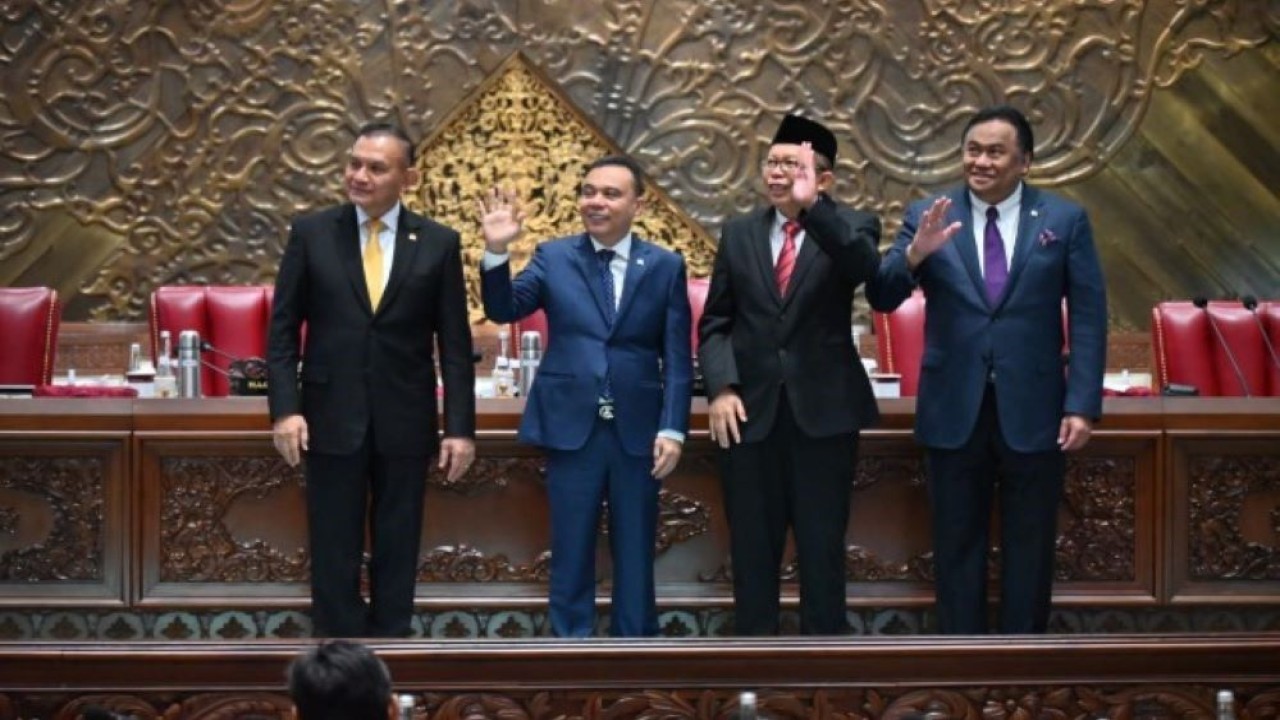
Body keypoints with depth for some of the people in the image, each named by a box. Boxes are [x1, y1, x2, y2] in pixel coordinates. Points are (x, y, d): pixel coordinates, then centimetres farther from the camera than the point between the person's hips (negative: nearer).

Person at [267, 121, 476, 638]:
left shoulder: (438, 243, 2)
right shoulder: (311, 234, 1)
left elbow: (454, 343, 2)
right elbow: (283, 330, 2)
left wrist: (460, 427, -3)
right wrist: (285, 409, -9)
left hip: (404, 422, 0)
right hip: (332, 418, 0)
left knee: (397, 554, 6)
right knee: (334, 555, 3)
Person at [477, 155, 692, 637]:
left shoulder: (665, 267, 4)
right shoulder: (554, 257, 5)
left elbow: (677, 358, 2)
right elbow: (503, 309, -7)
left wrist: (673, 429, -7)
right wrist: (496, 251, -21)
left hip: (637, 431, 0)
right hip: (572, 427, 0)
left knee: (635, 556, 8)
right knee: (571, 555, 4)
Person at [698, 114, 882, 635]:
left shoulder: (849, 227, 1)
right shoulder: (739, 233, 10)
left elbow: (864, 266, -23)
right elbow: (715, 323, 10)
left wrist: (812, 205, -33)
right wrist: (721, 388, -6)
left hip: (824, 410, -2)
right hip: (750, 410, 3)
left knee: (822, 548, 1)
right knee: (752, 549, 5)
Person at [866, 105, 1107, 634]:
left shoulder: (1065, 221, 0)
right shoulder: (928, 217, 2)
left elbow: (1088, 318, -2)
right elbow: (882, 298, -5)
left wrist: (1083, 405, -9)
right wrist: (914, 254, -26)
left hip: (1033, 411, -1)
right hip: (954, 410, 1)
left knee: (1029, 549, 8)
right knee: (957, 547, 7)